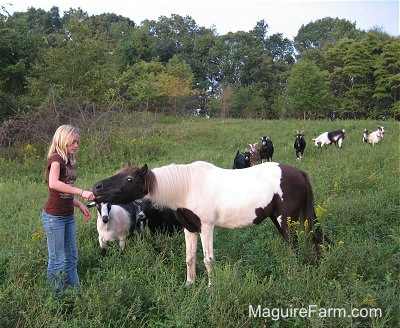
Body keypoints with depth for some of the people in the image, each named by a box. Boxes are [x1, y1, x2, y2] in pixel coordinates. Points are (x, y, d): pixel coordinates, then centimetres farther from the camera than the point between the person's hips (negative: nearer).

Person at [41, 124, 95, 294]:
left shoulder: (69, 161, 10)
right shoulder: (56, 159, -14)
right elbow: (53, 184, -34)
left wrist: (80, 204, 4)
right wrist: (82, 192, -34)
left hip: (68, 216, 8)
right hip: (54, 216, -8)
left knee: (71, 257, 15)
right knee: (57, 260, 2)